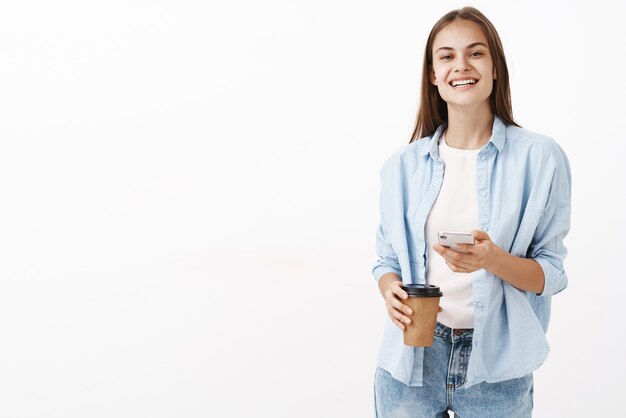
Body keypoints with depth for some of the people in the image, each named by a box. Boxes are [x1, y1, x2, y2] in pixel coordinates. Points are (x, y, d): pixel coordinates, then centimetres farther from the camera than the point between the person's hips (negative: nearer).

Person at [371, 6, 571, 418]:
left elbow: (551, 273, -5)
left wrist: (493, 260, -24)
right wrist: (391, 290, -13)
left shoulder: (539, 157, -6)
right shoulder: (403, 164, 2)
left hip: (496, 367, -2)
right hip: (412, 356, 2)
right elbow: (388, 259, 9)